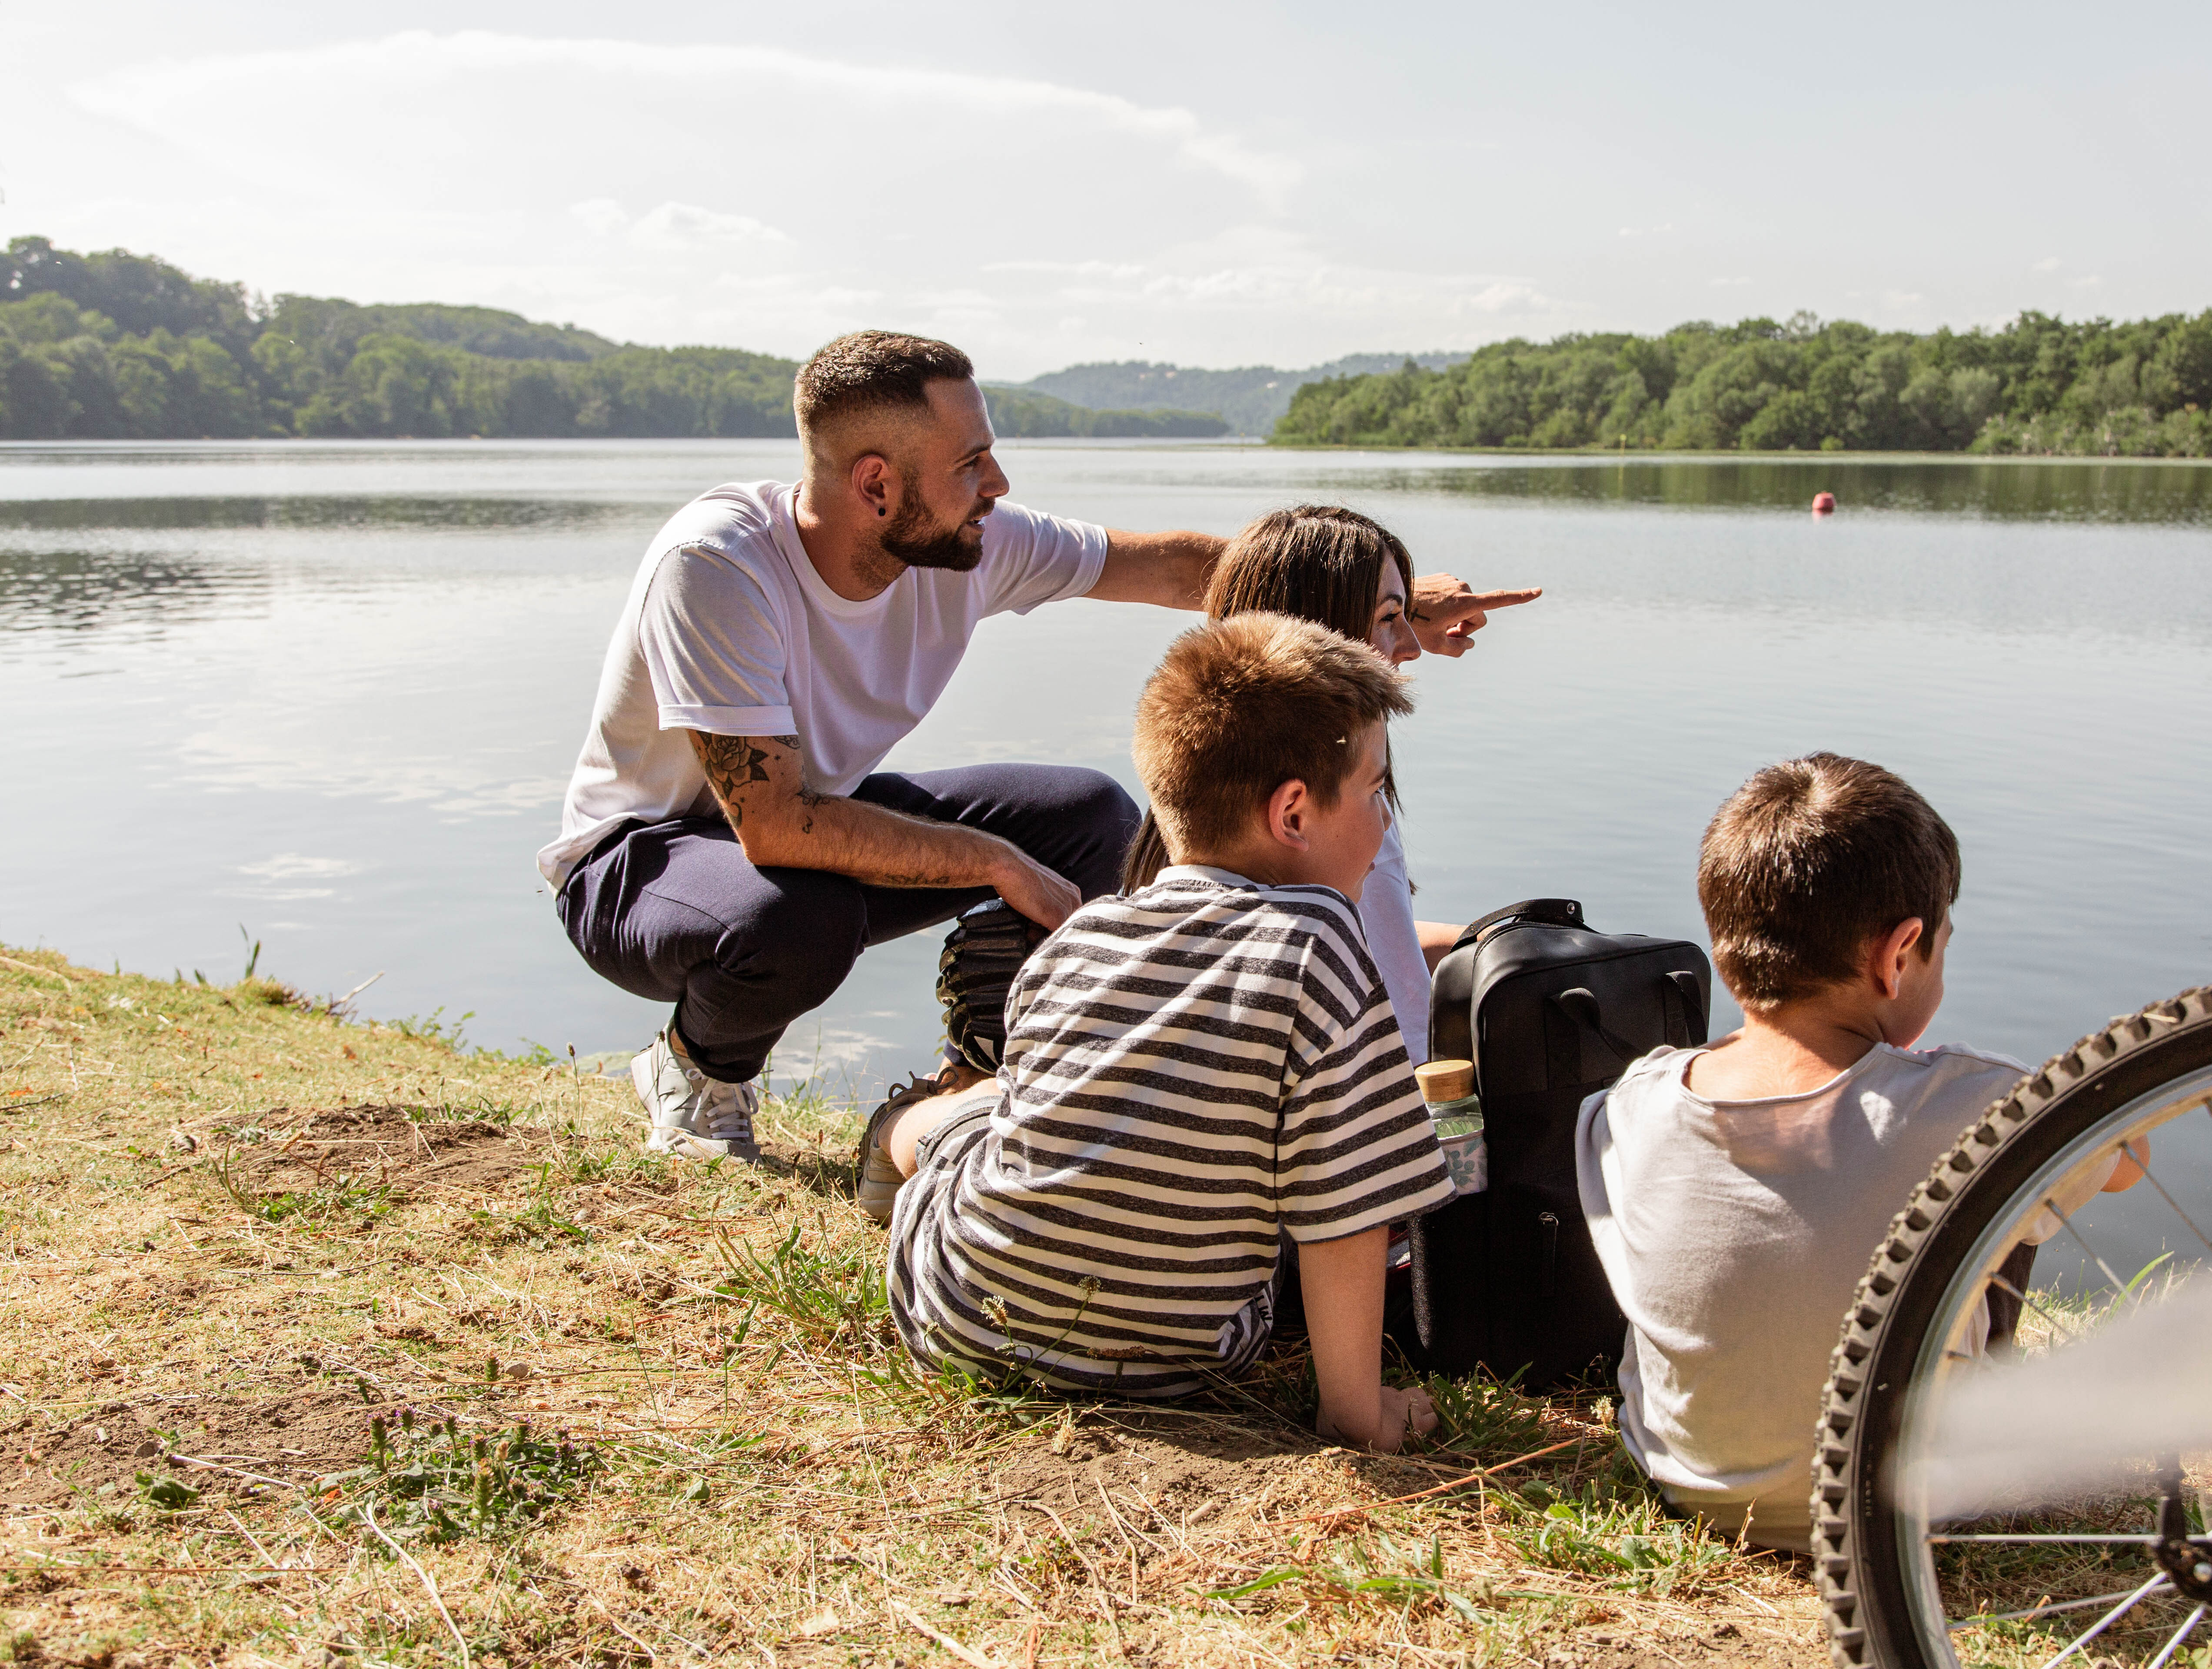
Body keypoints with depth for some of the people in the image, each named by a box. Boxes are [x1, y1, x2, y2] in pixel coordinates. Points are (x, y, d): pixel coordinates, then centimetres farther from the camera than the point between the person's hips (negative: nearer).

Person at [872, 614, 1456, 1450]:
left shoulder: (1070, 942, -8)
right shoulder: (1318, 951, -22)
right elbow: (1345, 1221, -21)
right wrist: (1357, 1411, -10)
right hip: (1174, 1361, -2)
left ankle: (896, 1134, 61)